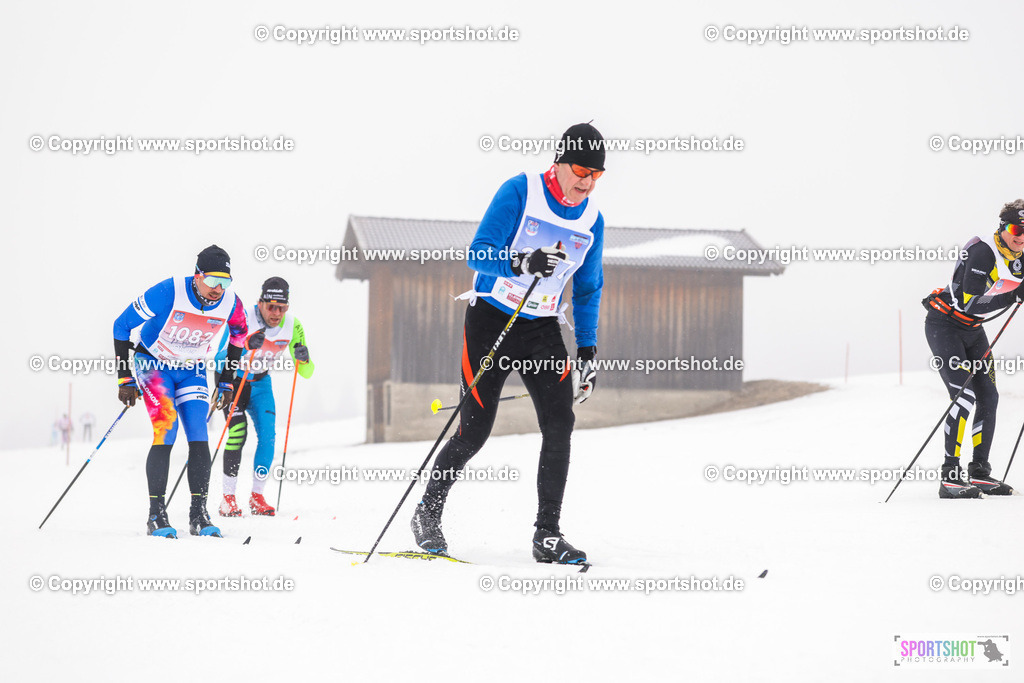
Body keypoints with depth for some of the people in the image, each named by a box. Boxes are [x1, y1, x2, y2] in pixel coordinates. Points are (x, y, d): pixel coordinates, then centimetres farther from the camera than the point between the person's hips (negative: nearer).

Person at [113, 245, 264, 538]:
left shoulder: (231, 304, -17)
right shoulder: (167, 293, -28)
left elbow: (238, 337, 8)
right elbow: (122, 326, -18)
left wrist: (226, 382, 9)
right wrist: (125, 379, -15)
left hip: (192, 372, 4)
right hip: (154, 365, -4)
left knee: (199, 439, -10)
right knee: (166, 432, -20)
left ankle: (199, 516, -3)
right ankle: (156, 515, -14)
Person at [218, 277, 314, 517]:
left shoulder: (292, 326, -14)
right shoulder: (243, 317, -27)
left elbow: (307, 373, -9)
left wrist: (303, 359, -32)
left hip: (260, 383, 4)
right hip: (232, 379, -4)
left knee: (268, 436, -11)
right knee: (238, 433, -19)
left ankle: (257, 496, 0)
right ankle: (228, 498, -11)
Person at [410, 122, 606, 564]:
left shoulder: (592, 221, 5)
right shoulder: (520, 192, -11)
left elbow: (588, 290, 16)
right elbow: (479, 254, -18)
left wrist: (587, 350, 11)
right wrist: (521, 264, -36)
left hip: (542, 329, 4)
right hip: (491, 320, -4)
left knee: (559, 424, -13)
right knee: (474, 432, -4)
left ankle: (547, 535, -9)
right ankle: (428, 513, 19)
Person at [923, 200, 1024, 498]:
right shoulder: (982, 253, -26)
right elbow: (972, 304, -32)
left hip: (973, 330, 8)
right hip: (944, 325, -8)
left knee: (988, 396, 4)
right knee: (964, 395, -19)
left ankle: (979, 473, 13)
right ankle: (950, 476, -18)